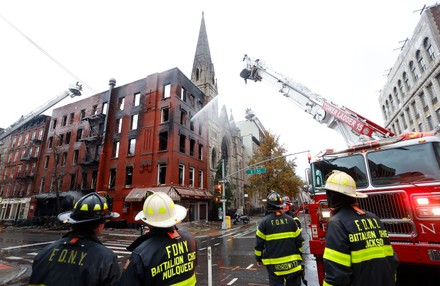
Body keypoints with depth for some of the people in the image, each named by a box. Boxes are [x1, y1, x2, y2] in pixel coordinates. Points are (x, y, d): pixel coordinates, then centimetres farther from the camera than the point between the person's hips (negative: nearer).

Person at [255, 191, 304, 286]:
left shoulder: (264, 222, -11)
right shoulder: (290, 220, -3)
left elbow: (259, 243, -7)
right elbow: (299, 240, 2)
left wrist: (258, 258, 7)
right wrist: (299, 255, 18)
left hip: (274, 263, -2)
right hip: (292, 262, 3)